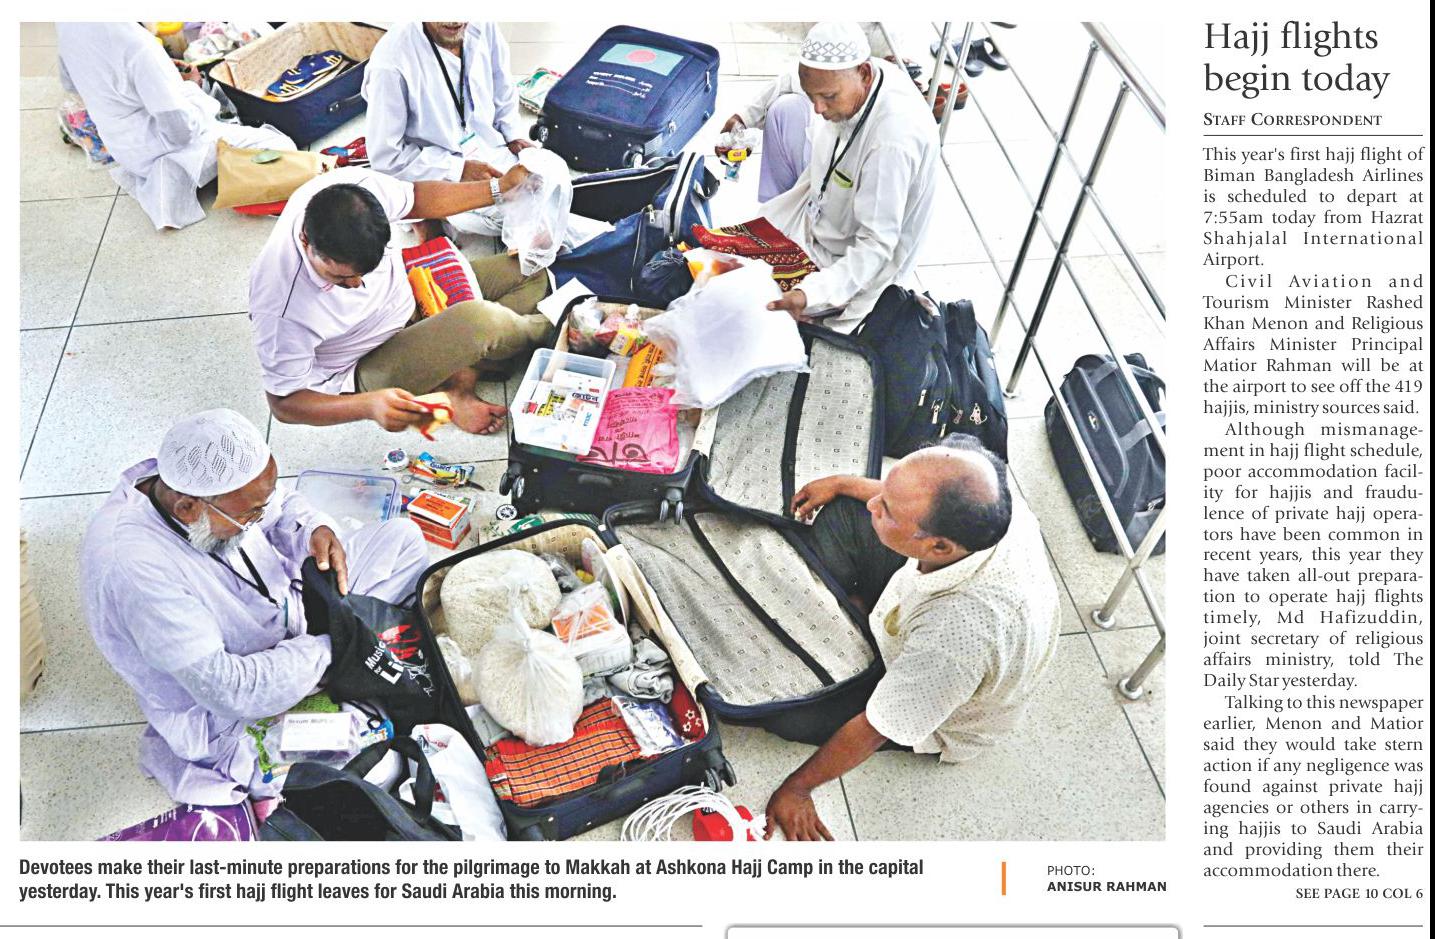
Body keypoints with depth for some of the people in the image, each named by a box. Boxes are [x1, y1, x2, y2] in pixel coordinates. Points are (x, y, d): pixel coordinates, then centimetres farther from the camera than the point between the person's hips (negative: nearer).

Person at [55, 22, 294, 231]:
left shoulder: (66, 24, -7)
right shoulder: (137, 43, -33)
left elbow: (70, 83, 15)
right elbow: (181, 129, -29)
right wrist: (190, 86, -7)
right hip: (164, 151, -9)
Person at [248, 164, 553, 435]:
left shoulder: (358, 185, -27)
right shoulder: (281, 311, -38)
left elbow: (415, 199, -3)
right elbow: (284, 403, -25)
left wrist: (500, 187, -9)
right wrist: (369, 406, -42)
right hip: (367, 369, -7)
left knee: (534, 275, 5)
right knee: (479, 322, -30)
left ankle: (459, 382, -6)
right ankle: (545, 328, 7)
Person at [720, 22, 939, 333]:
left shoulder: (893, 140, -40)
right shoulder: (846, 76, -16)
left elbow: (876, 245, -37)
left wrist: (811, 294, -47)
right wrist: (747, 115, 3)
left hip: (853, 259, -8)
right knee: (786, 109, 7)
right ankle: (773, 219, 23)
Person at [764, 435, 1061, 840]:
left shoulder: (955, 639, -49)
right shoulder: (987, 504, -31)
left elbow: (873, 730, -32)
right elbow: (914, 497, -3)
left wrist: (794, 788, -18)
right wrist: (842, 484, 6)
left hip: (939, 724, -5)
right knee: (841, 512, 0)